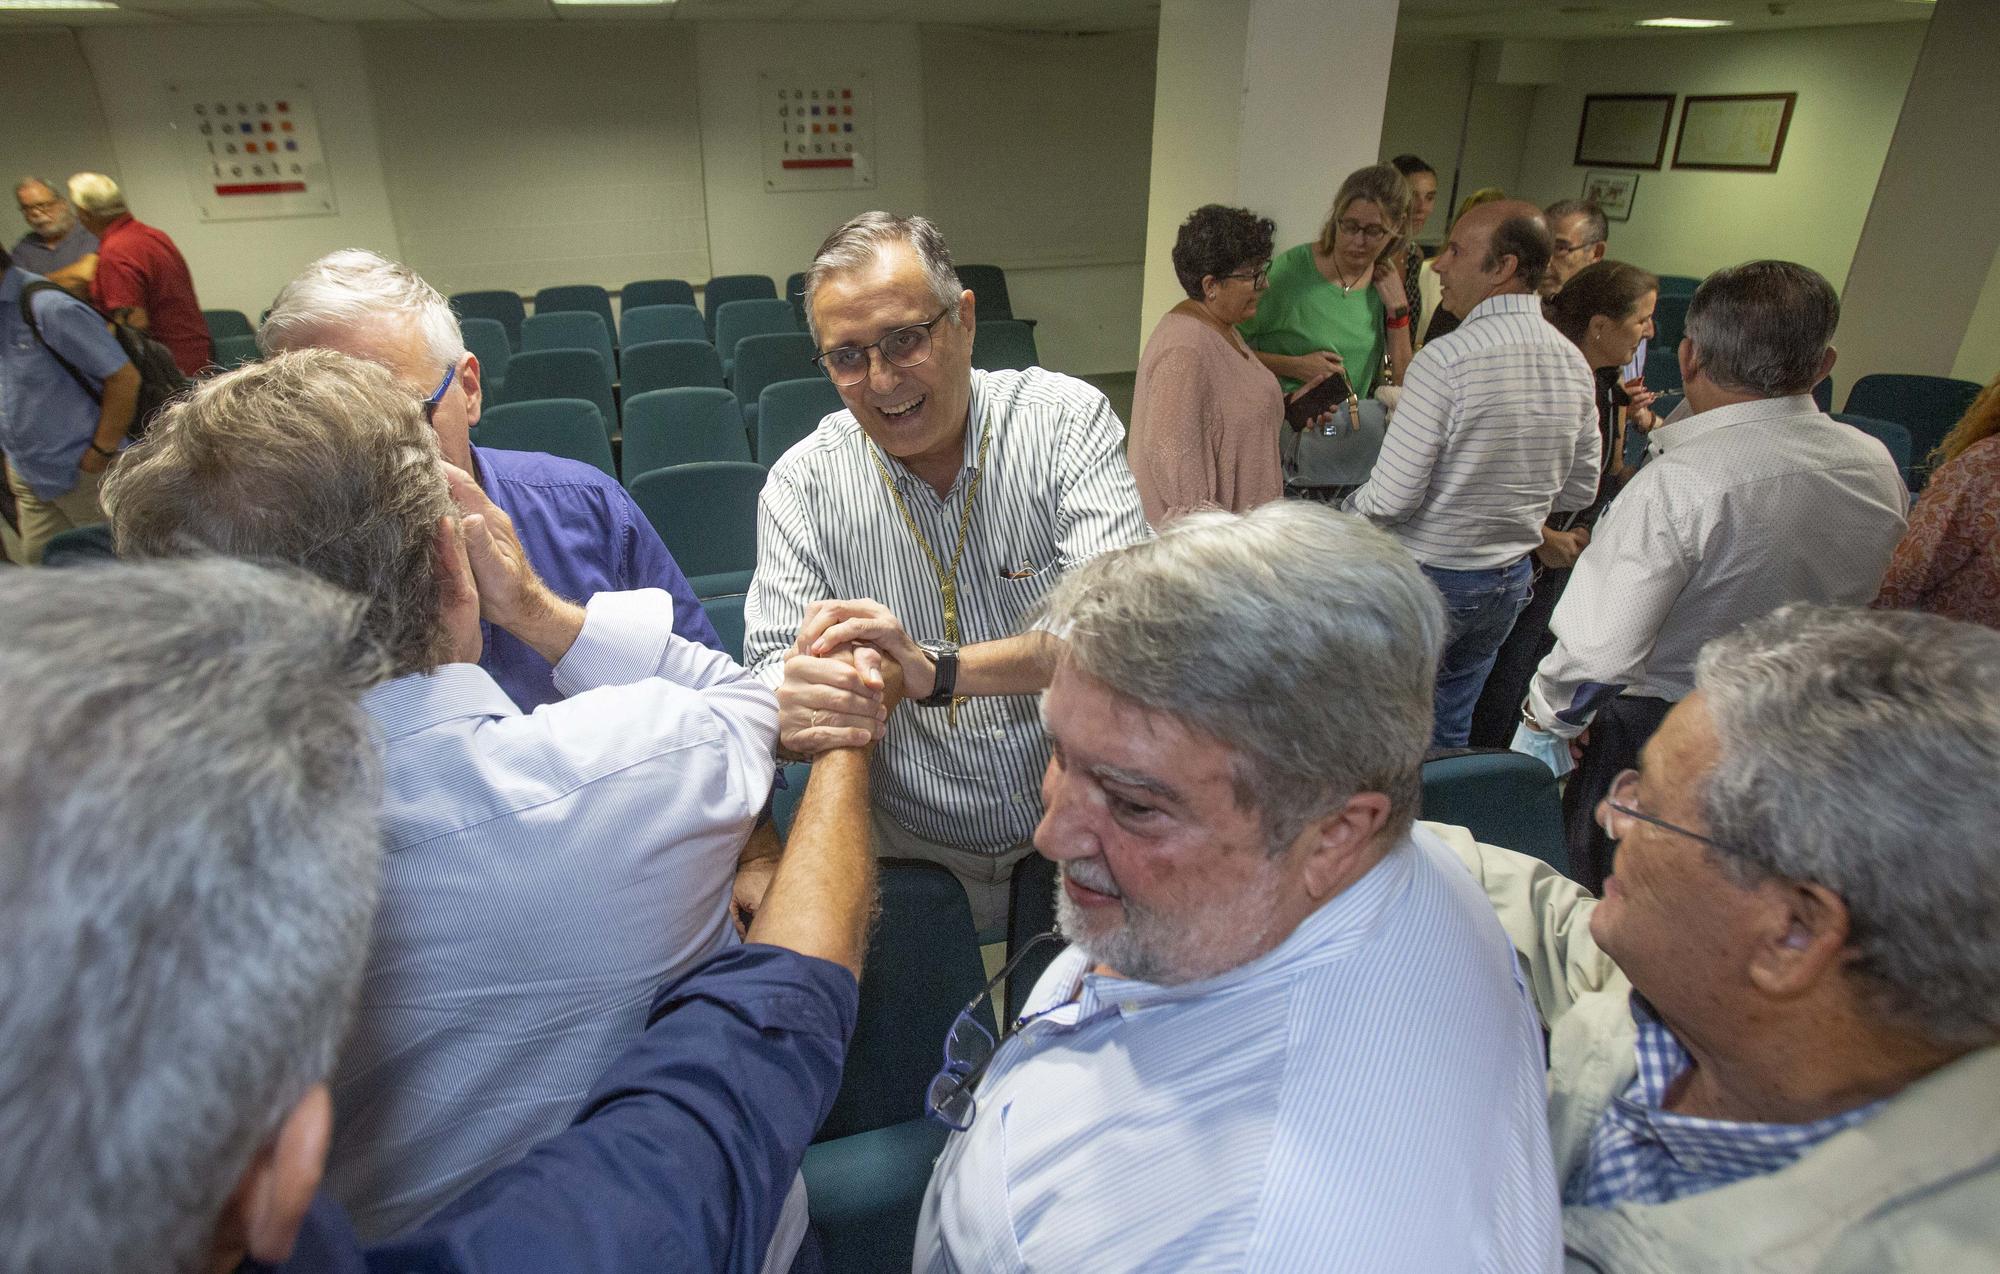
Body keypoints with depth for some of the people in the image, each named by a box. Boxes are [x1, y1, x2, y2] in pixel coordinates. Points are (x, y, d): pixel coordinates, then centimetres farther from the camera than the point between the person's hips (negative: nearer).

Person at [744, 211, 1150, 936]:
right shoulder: (801, 484, -3)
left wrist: (936, 671, -32)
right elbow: (773, 674, -6)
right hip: (905, 844, 2)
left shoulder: (1067, 420, -7)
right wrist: (792, 713, -31)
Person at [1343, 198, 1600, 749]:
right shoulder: (1573, 362, 1)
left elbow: (1391, 497, -21)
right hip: (1509, 579, 7)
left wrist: (1345, 510, -1)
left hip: (1424, 578, -7)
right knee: (1449, 734, 21)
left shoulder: (1446, 359, -22)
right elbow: (1580, 490, 10)